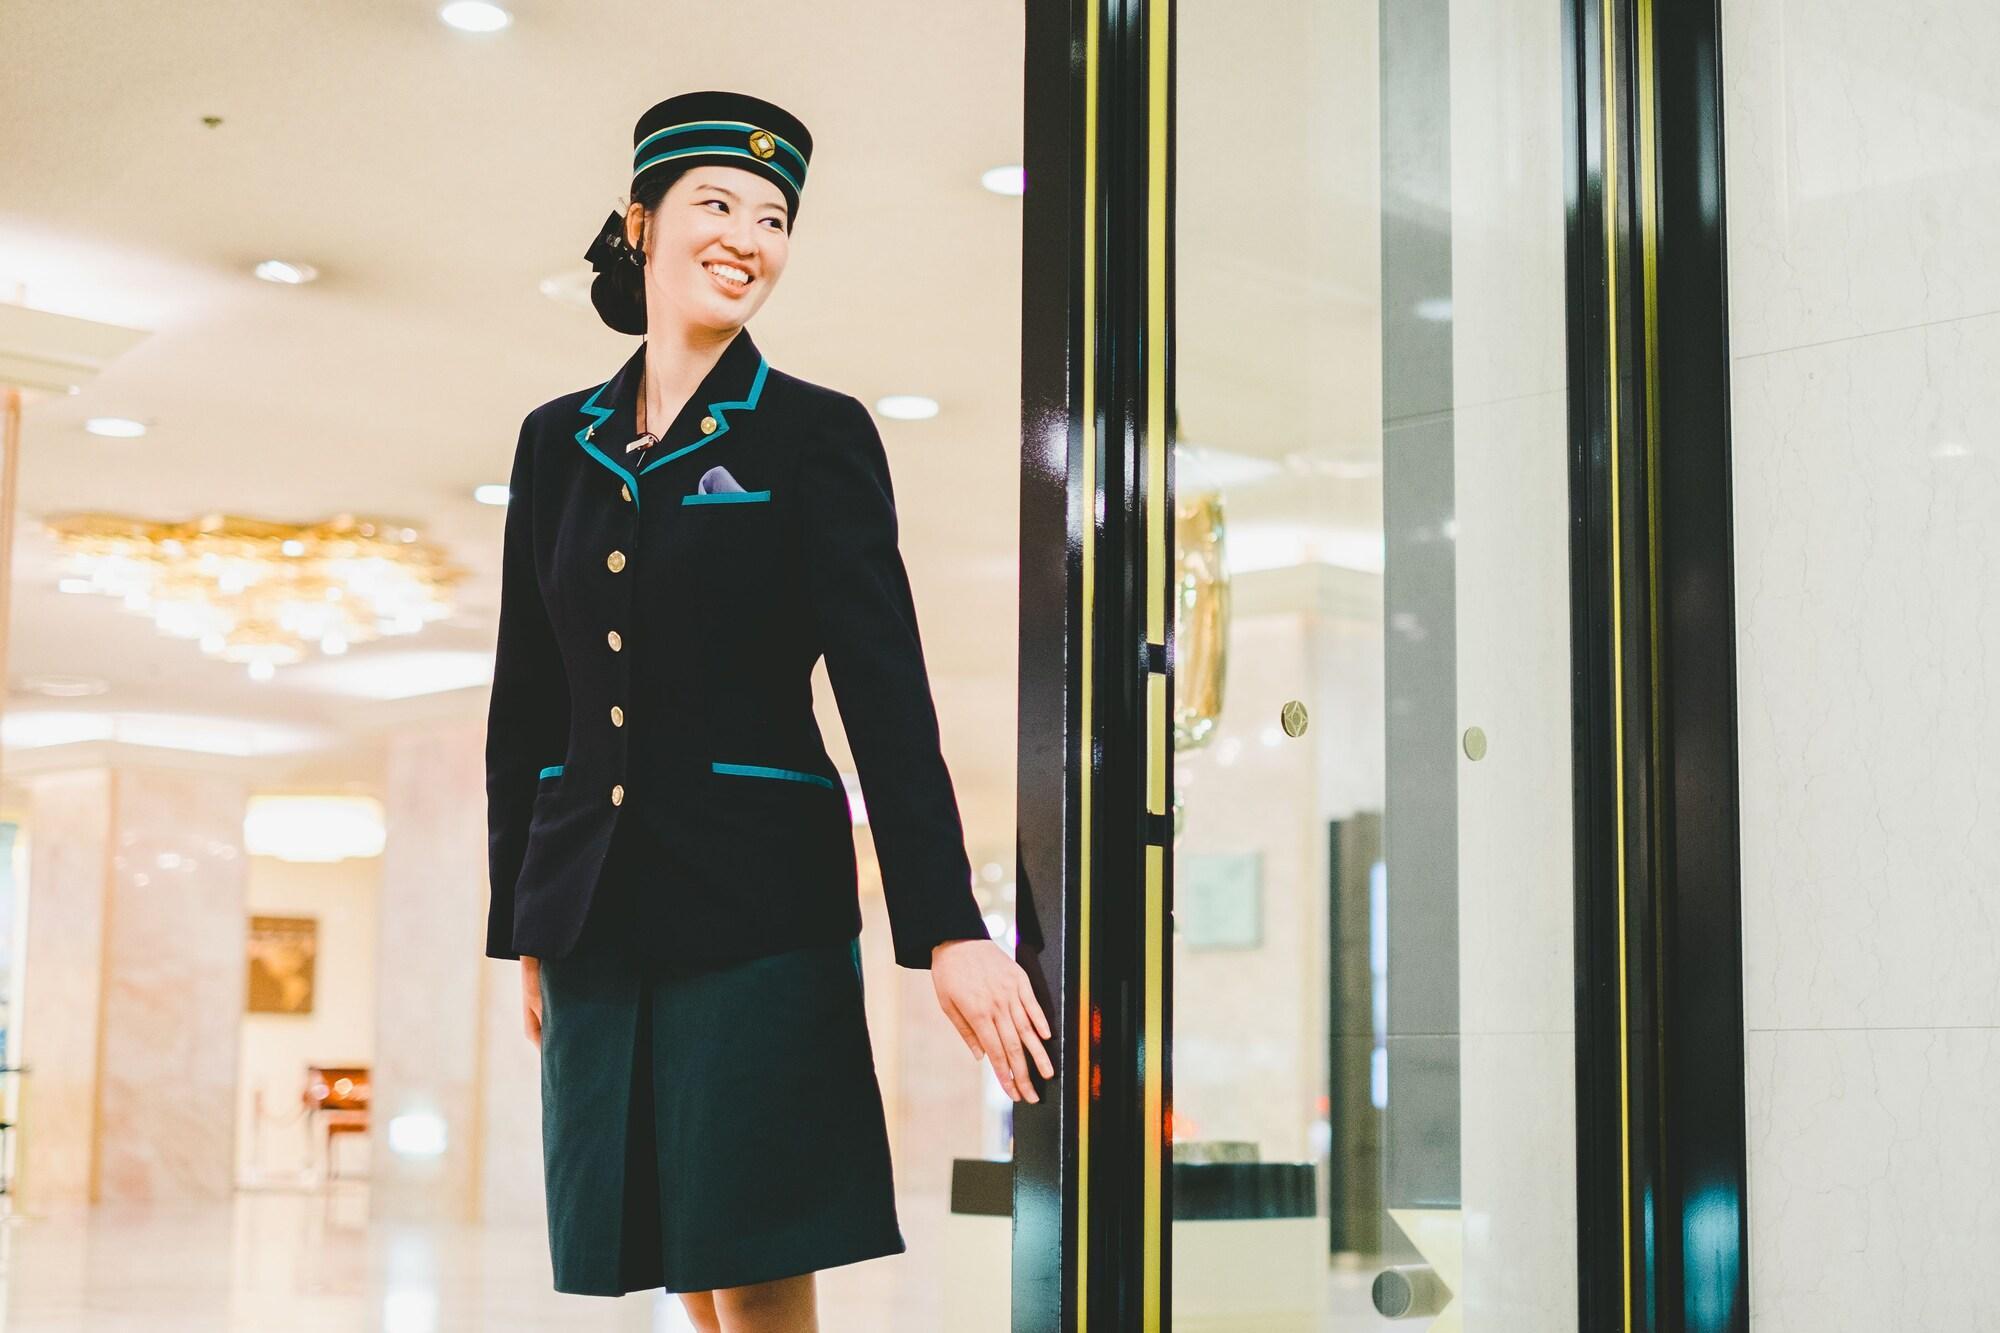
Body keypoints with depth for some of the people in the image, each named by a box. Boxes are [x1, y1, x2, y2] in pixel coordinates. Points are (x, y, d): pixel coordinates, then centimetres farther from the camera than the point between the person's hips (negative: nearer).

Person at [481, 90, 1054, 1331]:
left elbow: (888, 694, -9)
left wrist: (951, 931, -17)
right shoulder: (558, 441, 11)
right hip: (595, 916, 4)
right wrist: (522, 930, 14)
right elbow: (526, 706, 14)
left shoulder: (817, 434, -2)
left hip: (757, 906, -4)